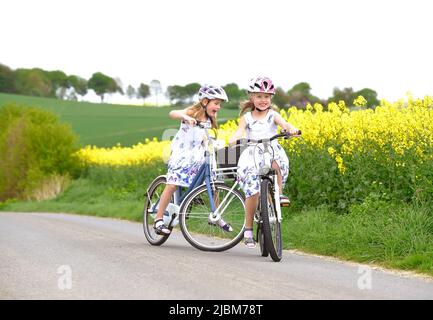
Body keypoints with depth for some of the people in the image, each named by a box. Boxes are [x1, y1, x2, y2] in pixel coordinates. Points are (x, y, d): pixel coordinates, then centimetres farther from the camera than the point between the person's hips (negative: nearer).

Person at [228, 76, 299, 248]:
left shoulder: (272, 115, 7)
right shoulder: (247, 117, 7)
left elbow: (283, 123, -13)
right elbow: (240, 130, -10)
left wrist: (291, 129, -38)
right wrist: (233, 139, -35)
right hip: (252, 155, 0)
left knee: (277, 162, -37)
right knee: (252, 191, -15)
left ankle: (279, 194, -16)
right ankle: (248, 228, -3)